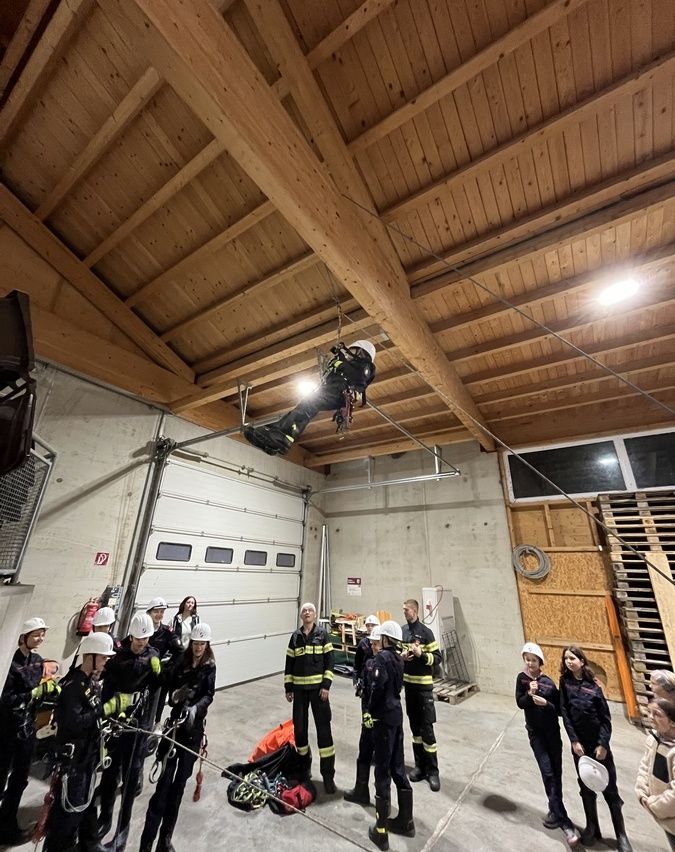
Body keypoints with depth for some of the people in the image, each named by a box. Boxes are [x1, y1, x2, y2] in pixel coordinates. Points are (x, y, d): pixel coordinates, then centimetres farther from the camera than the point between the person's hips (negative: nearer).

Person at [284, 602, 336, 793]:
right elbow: (289, 664, 7)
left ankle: (328, 774, 12)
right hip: (299, 688, 3)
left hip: (318, 687, -3)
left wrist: (326, 686, -11)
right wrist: (288, 688, 5)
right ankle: (304, 765, 34)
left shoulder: (322, 634, -6)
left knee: (323, 728, -1)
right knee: (299, 727, 10)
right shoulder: (295, 636, 1)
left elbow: (329, 661, -6)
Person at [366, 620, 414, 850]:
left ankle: (381, 831, 20)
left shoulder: (382, 656, -19)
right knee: (397, 767, 21)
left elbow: (379, 685, -28)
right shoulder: (398, 657, 5)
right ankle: (406, 821, 36)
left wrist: (369, 712, -15)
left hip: (384, 717, -7)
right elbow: (396, 685, 8)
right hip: (397, 714, 8)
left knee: (382, 771, 7)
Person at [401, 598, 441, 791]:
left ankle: (432, 771, 15)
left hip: (423, 685, -5)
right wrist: (401, 656, -9)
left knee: (427, 728, 0)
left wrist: (421, 655, -25)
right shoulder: (402, 630, 1)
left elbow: (437, 658, -11)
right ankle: (420, 765, 31)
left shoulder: (425, 632, -15)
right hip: (408, 683, 5)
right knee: (414, 726, 17)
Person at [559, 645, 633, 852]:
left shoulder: (593, 684, -10)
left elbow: (606, 716, -6)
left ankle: (621, 835, 22)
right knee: (586, 788, 12)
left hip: (599, 744, -1)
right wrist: (574, 741, -11)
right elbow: (565, 713, -7)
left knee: (610, 789, 4)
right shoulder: (565, 682, -8)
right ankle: (592, 828, 30)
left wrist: (603, 744, -12)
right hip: (579, 744, 1)